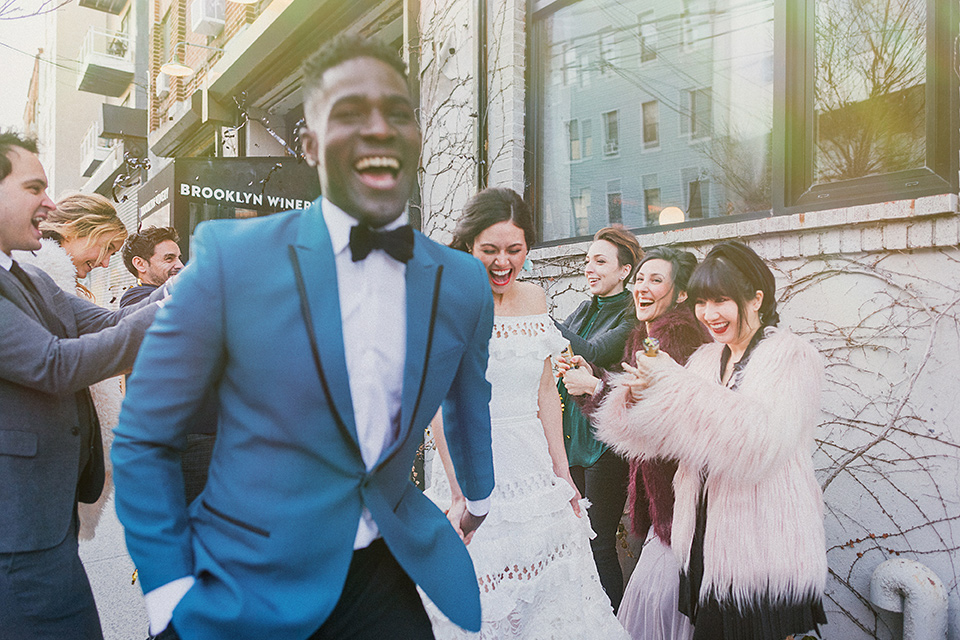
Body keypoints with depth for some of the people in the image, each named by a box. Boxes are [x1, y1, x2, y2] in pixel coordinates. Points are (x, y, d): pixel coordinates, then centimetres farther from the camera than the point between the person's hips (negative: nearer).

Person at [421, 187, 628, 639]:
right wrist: (461, 494, -15)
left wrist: (561, 472, 8)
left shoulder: (535, 298, 7)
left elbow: (545, 391, 10)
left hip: (535, 464, 6)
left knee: (552, 595, 14)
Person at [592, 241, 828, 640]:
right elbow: (663, 439, 6)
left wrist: (676, 387, -29)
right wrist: (640, 395, -15)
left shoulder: (794, 358, -10)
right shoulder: (706, 358, 8)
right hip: (706, 539, 6)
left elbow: (764, 441, -28)